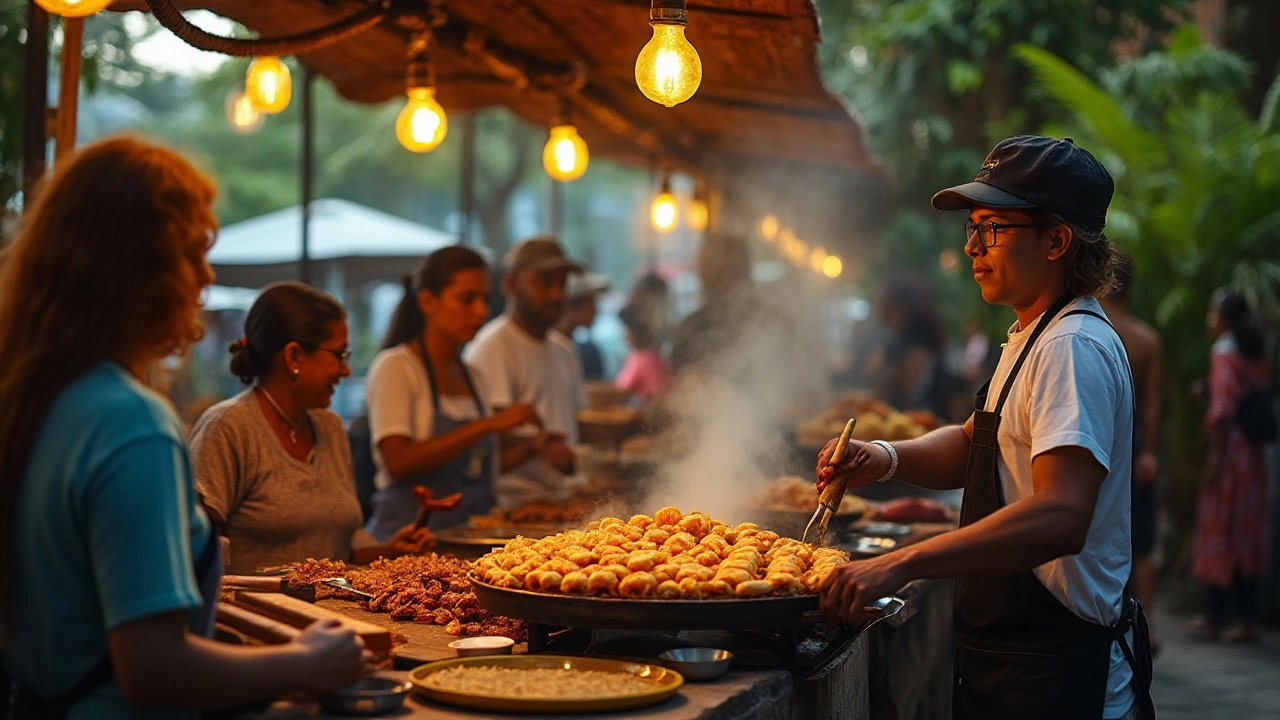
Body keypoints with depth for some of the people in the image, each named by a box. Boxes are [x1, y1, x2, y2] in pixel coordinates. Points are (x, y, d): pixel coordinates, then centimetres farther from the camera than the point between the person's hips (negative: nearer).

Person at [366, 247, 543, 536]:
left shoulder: (476, 379, 16)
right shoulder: (395, 367, -4)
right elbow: (399, 463, -18)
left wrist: (526, 451, 5)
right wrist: (488, 424, -20)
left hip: (470, 538, 7)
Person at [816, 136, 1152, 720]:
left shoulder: (1073, 347, -21)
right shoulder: (1033, 337, 13)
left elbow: (1060, 518, -34)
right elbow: (974, 446, 22)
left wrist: (900, 565, -39)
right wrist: (887, 458, 1)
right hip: (1000, 651, 10)